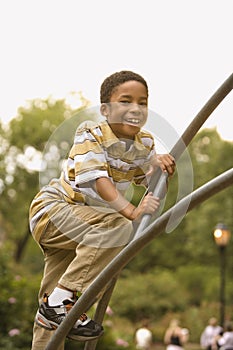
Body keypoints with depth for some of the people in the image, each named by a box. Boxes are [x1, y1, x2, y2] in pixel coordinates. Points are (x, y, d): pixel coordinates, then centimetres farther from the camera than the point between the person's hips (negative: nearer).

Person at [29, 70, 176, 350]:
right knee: (117, 226, -33)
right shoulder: (90, 136, -20)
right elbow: (98, 180, -32)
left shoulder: (145, 143, 0)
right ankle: (61, 299, -28)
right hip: (52, 208, -7)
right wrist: (132, 211, -45)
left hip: (77, 226, 7)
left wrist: (159, 164, -19)